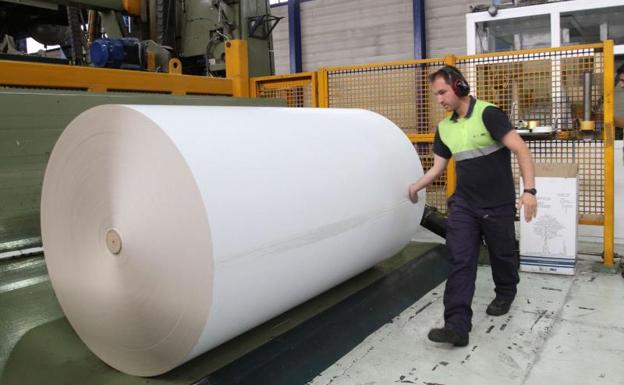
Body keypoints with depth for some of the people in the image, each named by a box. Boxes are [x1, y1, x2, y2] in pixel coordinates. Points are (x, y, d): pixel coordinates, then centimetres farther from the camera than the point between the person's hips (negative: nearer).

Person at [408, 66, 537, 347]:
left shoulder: (488, 115, -14)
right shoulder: (444, 128, 6)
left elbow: (521, 150, -18)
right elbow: (438, 166, 14)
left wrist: (529, 190, -25)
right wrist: (415, 187, 7)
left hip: (498, 205, -4)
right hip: (463, 205, 5)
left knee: (502, 255, 15)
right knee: (460, 262, -6)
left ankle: (506, 293, 45)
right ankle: (457, 326, -8)